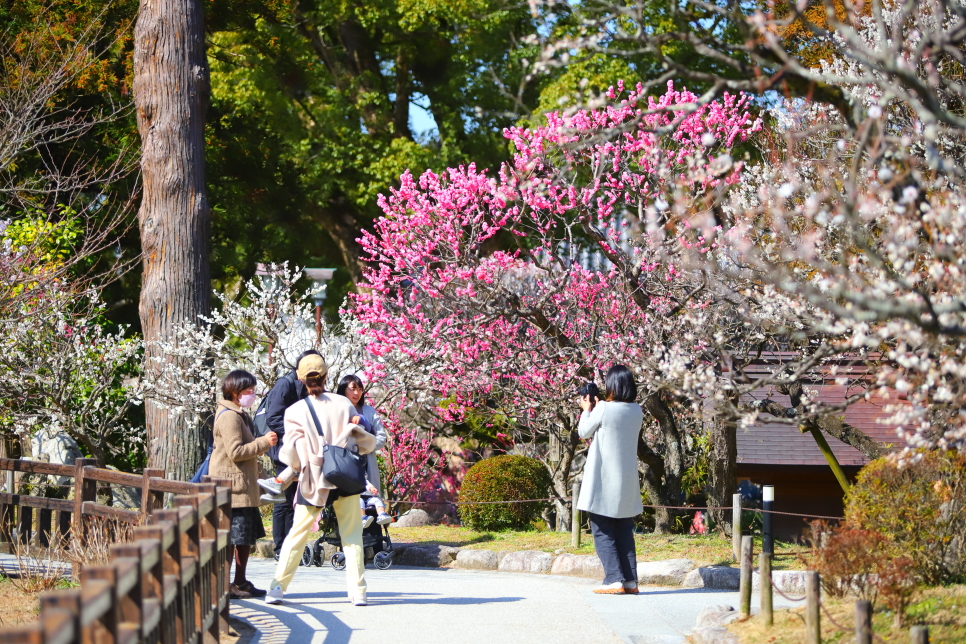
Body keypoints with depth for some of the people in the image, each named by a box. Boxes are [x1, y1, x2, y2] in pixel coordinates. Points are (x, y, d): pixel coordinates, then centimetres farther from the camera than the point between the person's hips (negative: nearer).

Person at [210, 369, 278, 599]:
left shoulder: (240, 416, 21)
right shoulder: (229, 416, -13)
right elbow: (236, 452, -20)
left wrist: (263, 443, 13)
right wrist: (264, 442, -17)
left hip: (244, 488, 11)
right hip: (232, 487, -11)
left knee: (247, 536, 12)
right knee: (230, 537, -8)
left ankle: (240, 583, 18)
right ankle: (223, 586, -6)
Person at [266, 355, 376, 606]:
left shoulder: (295, 411, -4)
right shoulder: (343, 404, 0)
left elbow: (291, 452, -5)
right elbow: (364, 441, 5)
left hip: (313, 481, 0)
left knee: (297, 534, 8)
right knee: (352, 535, 7)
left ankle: (277, 588, 5)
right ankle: (357, 591, 2)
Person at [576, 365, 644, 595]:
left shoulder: (603, 409, -15)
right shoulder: (636, 411, 2)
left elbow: (584, 432, 0)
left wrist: (587, 409, 15)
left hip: (603, 481, -5)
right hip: (627, 481, 6)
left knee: (602, 531, 0)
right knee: (624, 531, 11)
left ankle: (614, 579, -9)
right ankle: (630, 580, 7)